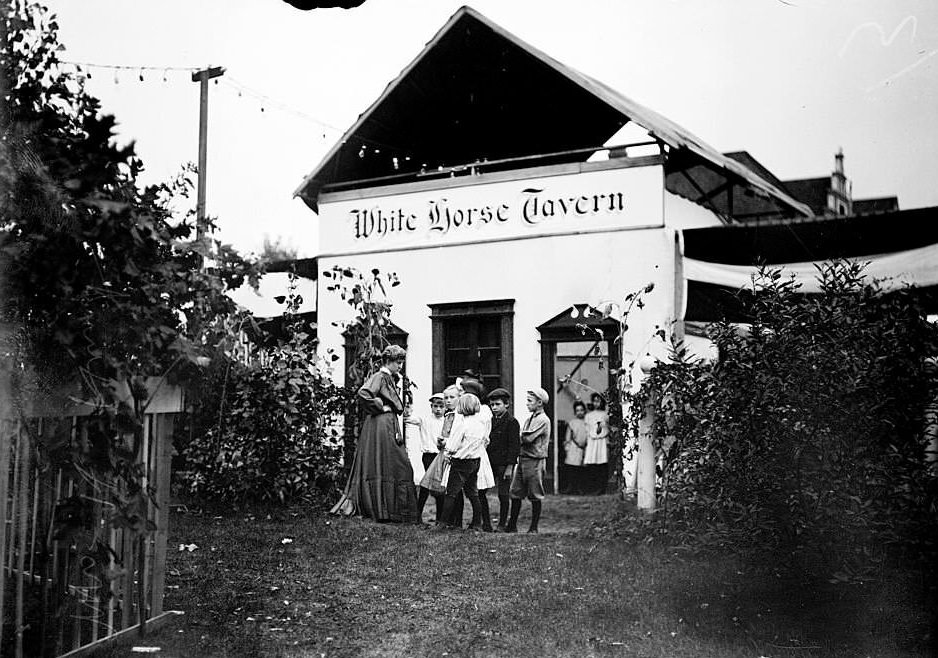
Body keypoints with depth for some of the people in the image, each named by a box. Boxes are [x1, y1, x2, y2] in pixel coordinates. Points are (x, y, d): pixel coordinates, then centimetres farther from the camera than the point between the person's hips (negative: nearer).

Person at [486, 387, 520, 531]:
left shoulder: (512, 422, -7)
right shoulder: (491, 420, 14)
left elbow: (514, 445, -11)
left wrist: (509, 466, -16)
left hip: (504, 464, -6)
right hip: (490, 462, 7)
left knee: (503, 495, -1)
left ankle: (502, 524, 9)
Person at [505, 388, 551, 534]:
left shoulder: (543, 420, -11)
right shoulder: (529, 419, 17)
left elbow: (528, 438, -20)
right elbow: (522, 438, 14)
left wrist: (519, 436, -4)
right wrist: (521, 438, -7)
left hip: (535, 461, -8)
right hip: (523, 459, 8)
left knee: (535, 496, 1)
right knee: (515, 494, 7)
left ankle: (534, 527, 8)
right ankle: (512, 525, 13)